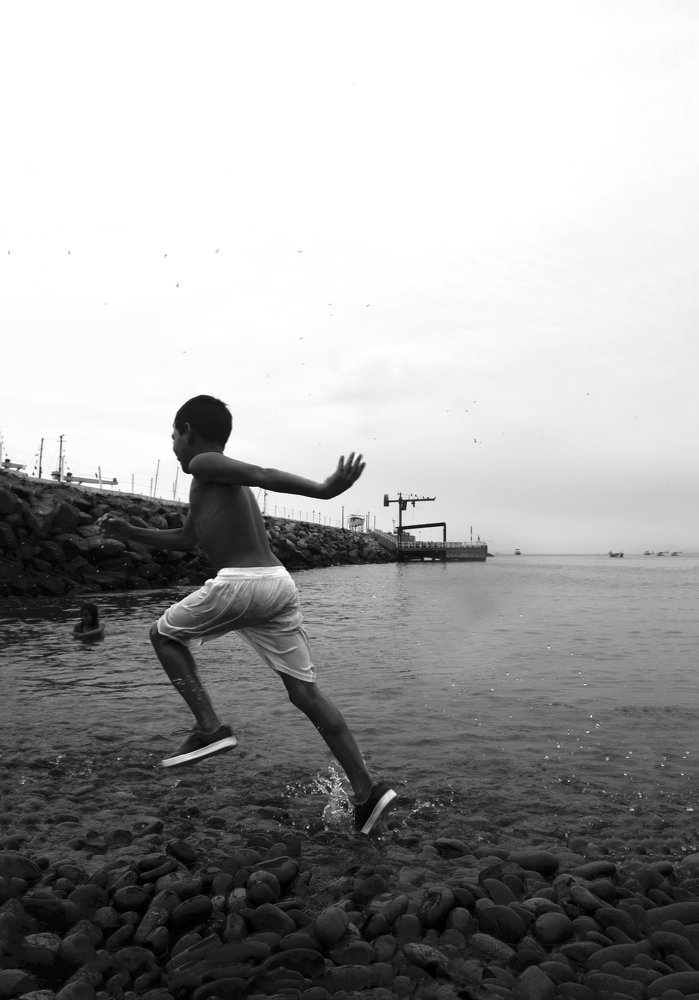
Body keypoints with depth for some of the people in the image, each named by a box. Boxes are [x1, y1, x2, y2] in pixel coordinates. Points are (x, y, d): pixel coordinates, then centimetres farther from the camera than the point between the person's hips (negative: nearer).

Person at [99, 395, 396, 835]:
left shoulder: (205, 465, 2)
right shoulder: (222, 481, 28)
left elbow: (263, 475, -17)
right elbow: (184, 541, 37)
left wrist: (323, 489, -29)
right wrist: (131, 532, 36)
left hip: (239, 584, -8)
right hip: (280, 583, 8)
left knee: (165, 634, 17)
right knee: (306, 691, 7)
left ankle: (210, 728, 5)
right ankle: (367, 790, 5)